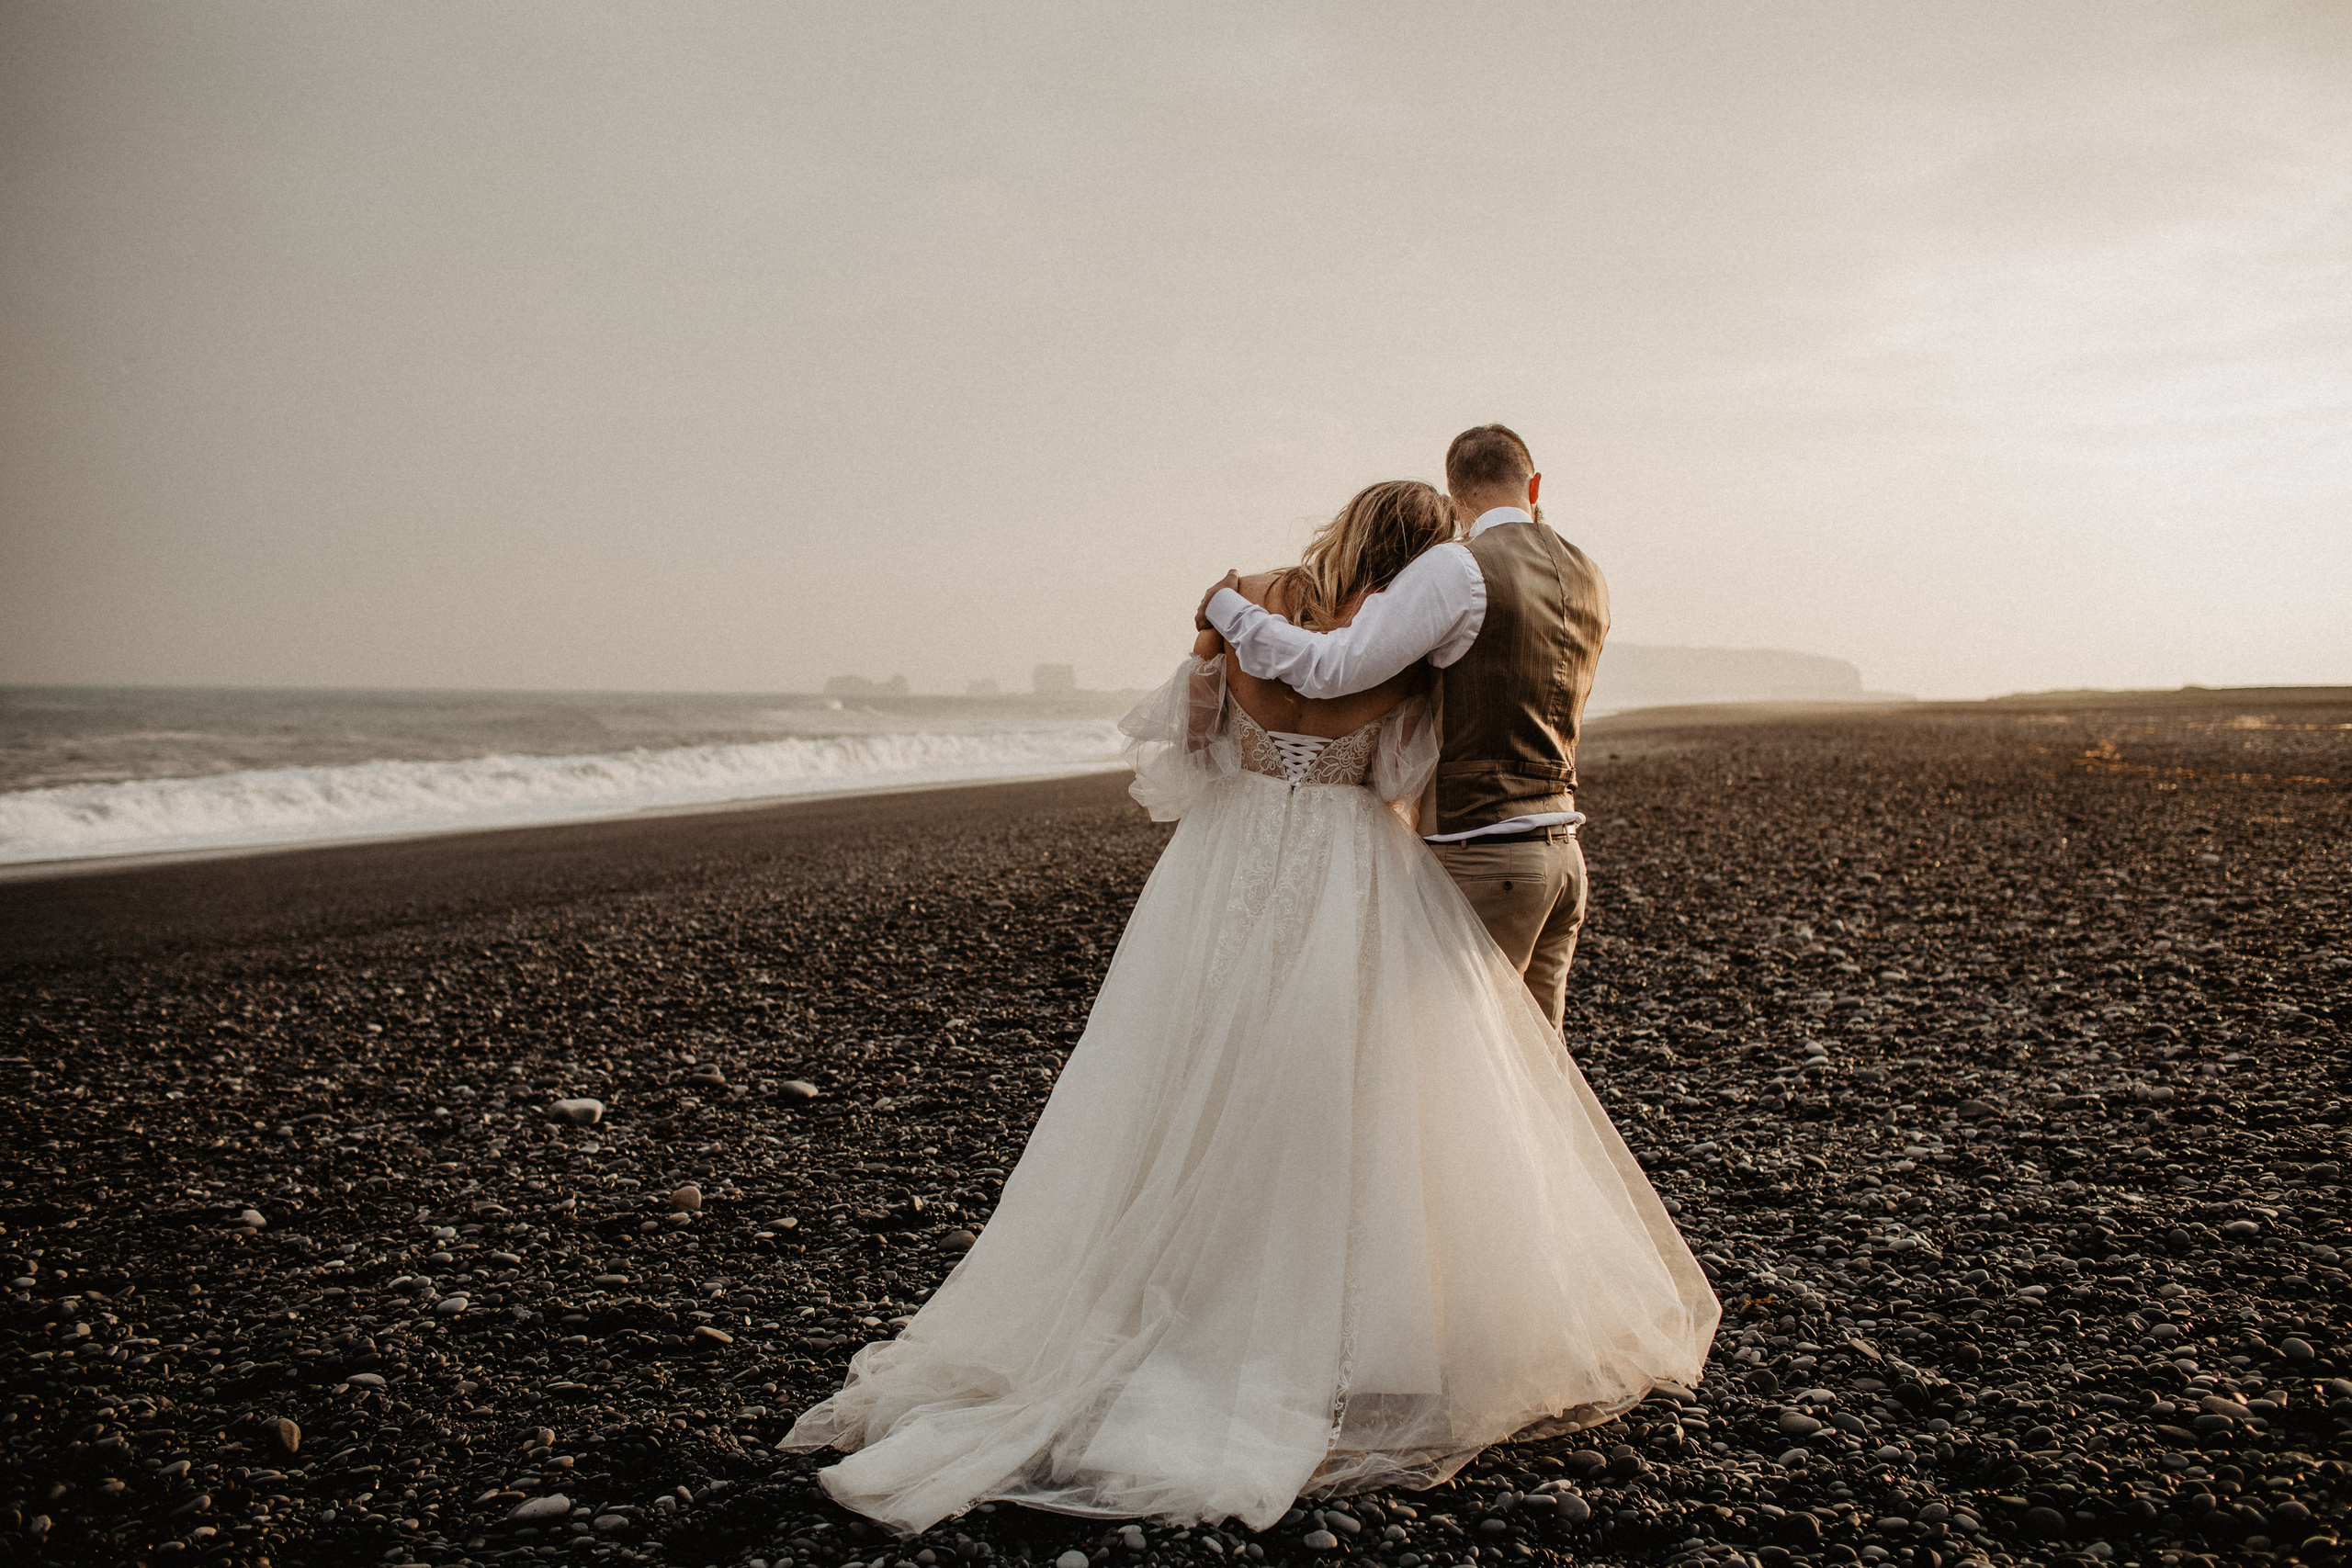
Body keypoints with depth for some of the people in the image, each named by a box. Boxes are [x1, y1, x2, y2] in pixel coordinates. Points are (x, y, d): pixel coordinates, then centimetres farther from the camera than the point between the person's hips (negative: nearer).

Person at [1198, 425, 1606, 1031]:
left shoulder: (1460, 569, -14)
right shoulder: (1590, 582, 9)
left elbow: (1332, 669, -18)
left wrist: (1226, 606, -6)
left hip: (1483, 856, -7)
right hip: (1563, 853, 8)